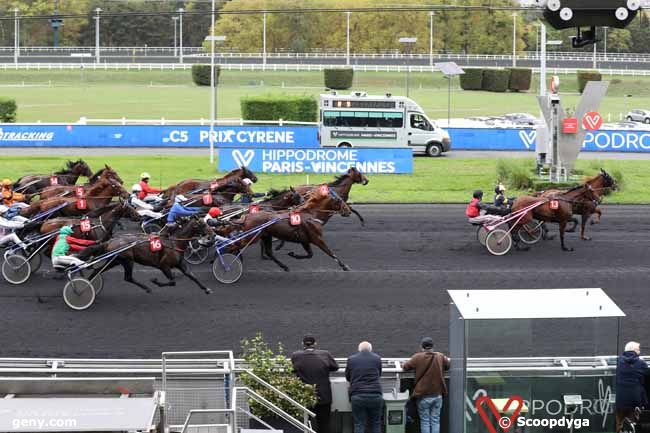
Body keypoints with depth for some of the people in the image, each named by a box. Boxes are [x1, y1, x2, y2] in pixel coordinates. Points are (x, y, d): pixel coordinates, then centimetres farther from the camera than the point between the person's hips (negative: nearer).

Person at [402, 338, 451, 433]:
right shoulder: (440, 357, 1)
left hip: (423, 396, -2)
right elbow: (448, 365, 17)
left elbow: (405, 367, 1)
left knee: (425, 421, 4)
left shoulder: (418, 357, -7)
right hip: (437, 395, 2)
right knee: (435, 420, 7)